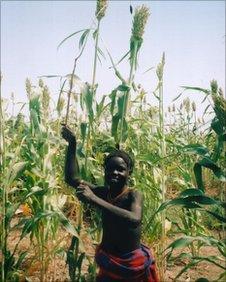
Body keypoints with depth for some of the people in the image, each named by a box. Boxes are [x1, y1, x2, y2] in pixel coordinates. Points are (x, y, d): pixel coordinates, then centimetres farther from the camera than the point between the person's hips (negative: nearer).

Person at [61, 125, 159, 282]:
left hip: (133, 264, -4)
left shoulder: (134, 195, -20)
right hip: (108, 263, 4)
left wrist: (94, 200, -42)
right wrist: (72, 143, -11)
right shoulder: (104, 192, -6)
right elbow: (72, 178, -4)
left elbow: (135, 220, -40)